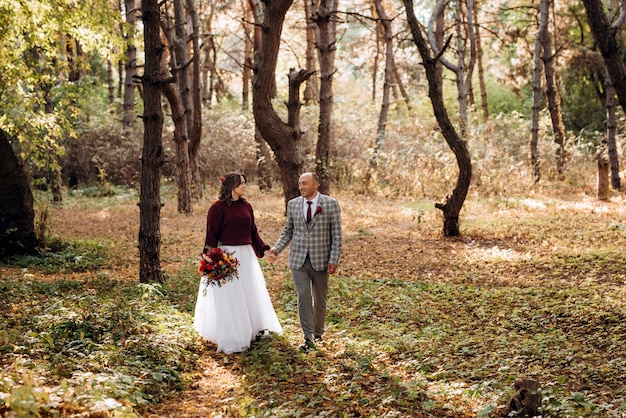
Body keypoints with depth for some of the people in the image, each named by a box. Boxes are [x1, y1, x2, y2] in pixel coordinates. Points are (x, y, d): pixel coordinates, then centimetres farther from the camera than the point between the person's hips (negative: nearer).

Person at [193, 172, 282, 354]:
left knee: (251, 293, 16)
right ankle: (230, 339, 11)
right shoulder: (218, 207, -11)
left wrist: (264, 249, 4)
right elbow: (211, 235, -11)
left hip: (246, 255, 7)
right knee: (228, 296, 0)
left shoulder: (246, 206, 8)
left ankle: (251, 329, 33)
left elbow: (253, 232, 13)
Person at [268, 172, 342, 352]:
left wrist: (334, 260, -11)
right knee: (304, 297, -6)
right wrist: (276, 249, -5)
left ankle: (318, 333, 29)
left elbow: (336, 234, -5)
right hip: (298, 259, 1)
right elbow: (288, 231, 10)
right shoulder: (293, 204, 4)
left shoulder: (331, 204, -5)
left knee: (319, 299, 11)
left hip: (320, 260, -1)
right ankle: (308, 338, -2)